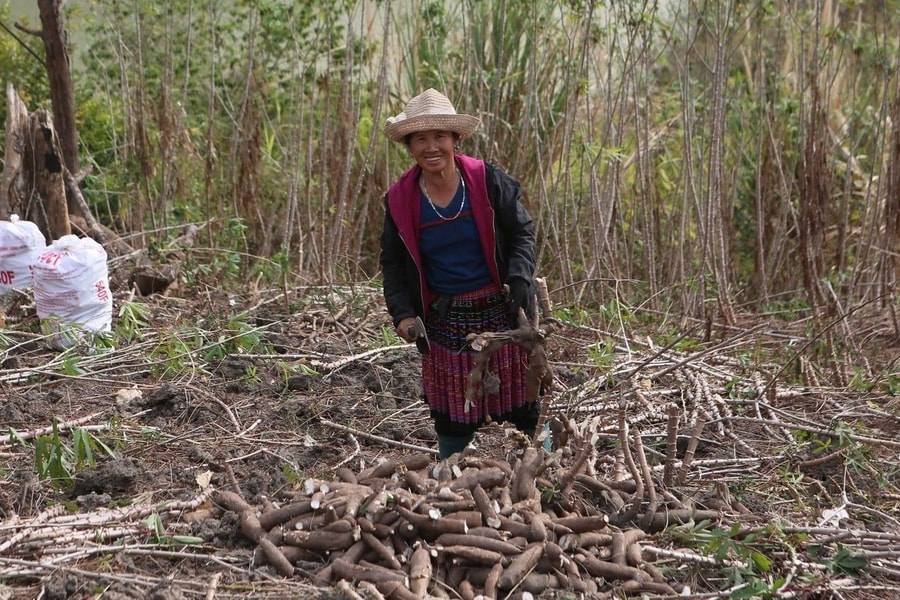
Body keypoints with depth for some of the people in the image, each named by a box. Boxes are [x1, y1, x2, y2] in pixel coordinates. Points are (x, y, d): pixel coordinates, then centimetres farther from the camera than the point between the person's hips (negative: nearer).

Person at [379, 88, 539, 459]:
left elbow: (522, 233, 1)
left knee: (524, 407, 7)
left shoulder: (489, 182, -9)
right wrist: (403, 314, -6)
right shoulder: (399, 200, -4)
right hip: (444, 323, 1)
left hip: (501, 313, -1)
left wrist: (520, 278, -16)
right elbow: (393, 264, 6)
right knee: (452, 416, 10)